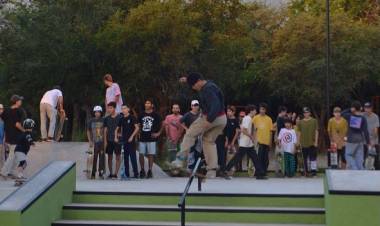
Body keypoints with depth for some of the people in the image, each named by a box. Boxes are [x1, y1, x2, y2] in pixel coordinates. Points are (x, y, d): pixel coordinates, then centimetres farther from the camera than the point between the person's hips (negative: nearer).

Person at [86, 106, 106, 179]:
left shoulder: (103, 120, 2)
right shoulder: (91, 121, 4)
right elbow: (88, 131, 11)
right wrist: (90, 141, 3)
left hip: (102, 142, 0)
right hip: (94, 142, 0)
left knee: (102, 158, 1)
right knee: (94, 159, -1)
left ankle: (101, 173, 10)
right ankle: (93, 174, 8)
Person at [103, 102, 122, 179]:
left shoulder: (119, 117, -3)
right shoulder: (107, 118, 8)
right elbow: (105, 130, 9)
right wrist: (105, 141, 3)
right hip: (109, 140, 4)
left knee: (118, 157, -3)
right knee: (110, 157, 7)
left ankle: (115, 174, -1)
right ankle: (110, 173, 15)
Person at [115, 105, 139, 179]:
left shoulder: (132, 118, -5)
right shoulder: (122, 119, 11)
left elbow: (137, 128, -11)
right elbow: (117, 129, 20)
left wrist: (132, 136, -16)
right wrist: (116, 137, 7)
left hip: (131, 140, -6)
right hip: (124, 140, 6)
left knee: (133, 157, -7)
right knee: (125, 158, 8)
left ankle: (136, 174, -4)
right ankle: (126, 174, 13)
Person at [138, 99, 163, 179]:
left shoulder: (155, 115, 1)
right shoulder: (141, 115, 9)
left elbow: (162, 124, 7)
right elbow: (139, 125, 19)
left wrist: (158, 133, 0)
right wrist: (139, 133, 8)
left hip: (152, 138, -3)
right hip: (142, 138, 3)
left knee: (151, 155, 0)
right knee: (141, 154, 2)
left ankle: (150, 171, 6)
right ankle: (142, 171, 12)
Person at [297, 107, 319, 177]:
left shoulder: (314, 121, 1)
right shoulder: (300, 122, 7)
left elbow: (316, 132, 0)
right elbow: (299, 132, 10)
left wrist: (316, 141, -6)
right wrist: (299, 142, 5)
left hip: (312, 143, -2)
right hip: (304, 143, 2)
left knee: (313, 157, -3)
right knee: (305, 158, 7)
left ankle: (313, 170, 2)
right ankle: (306, 171, 15)